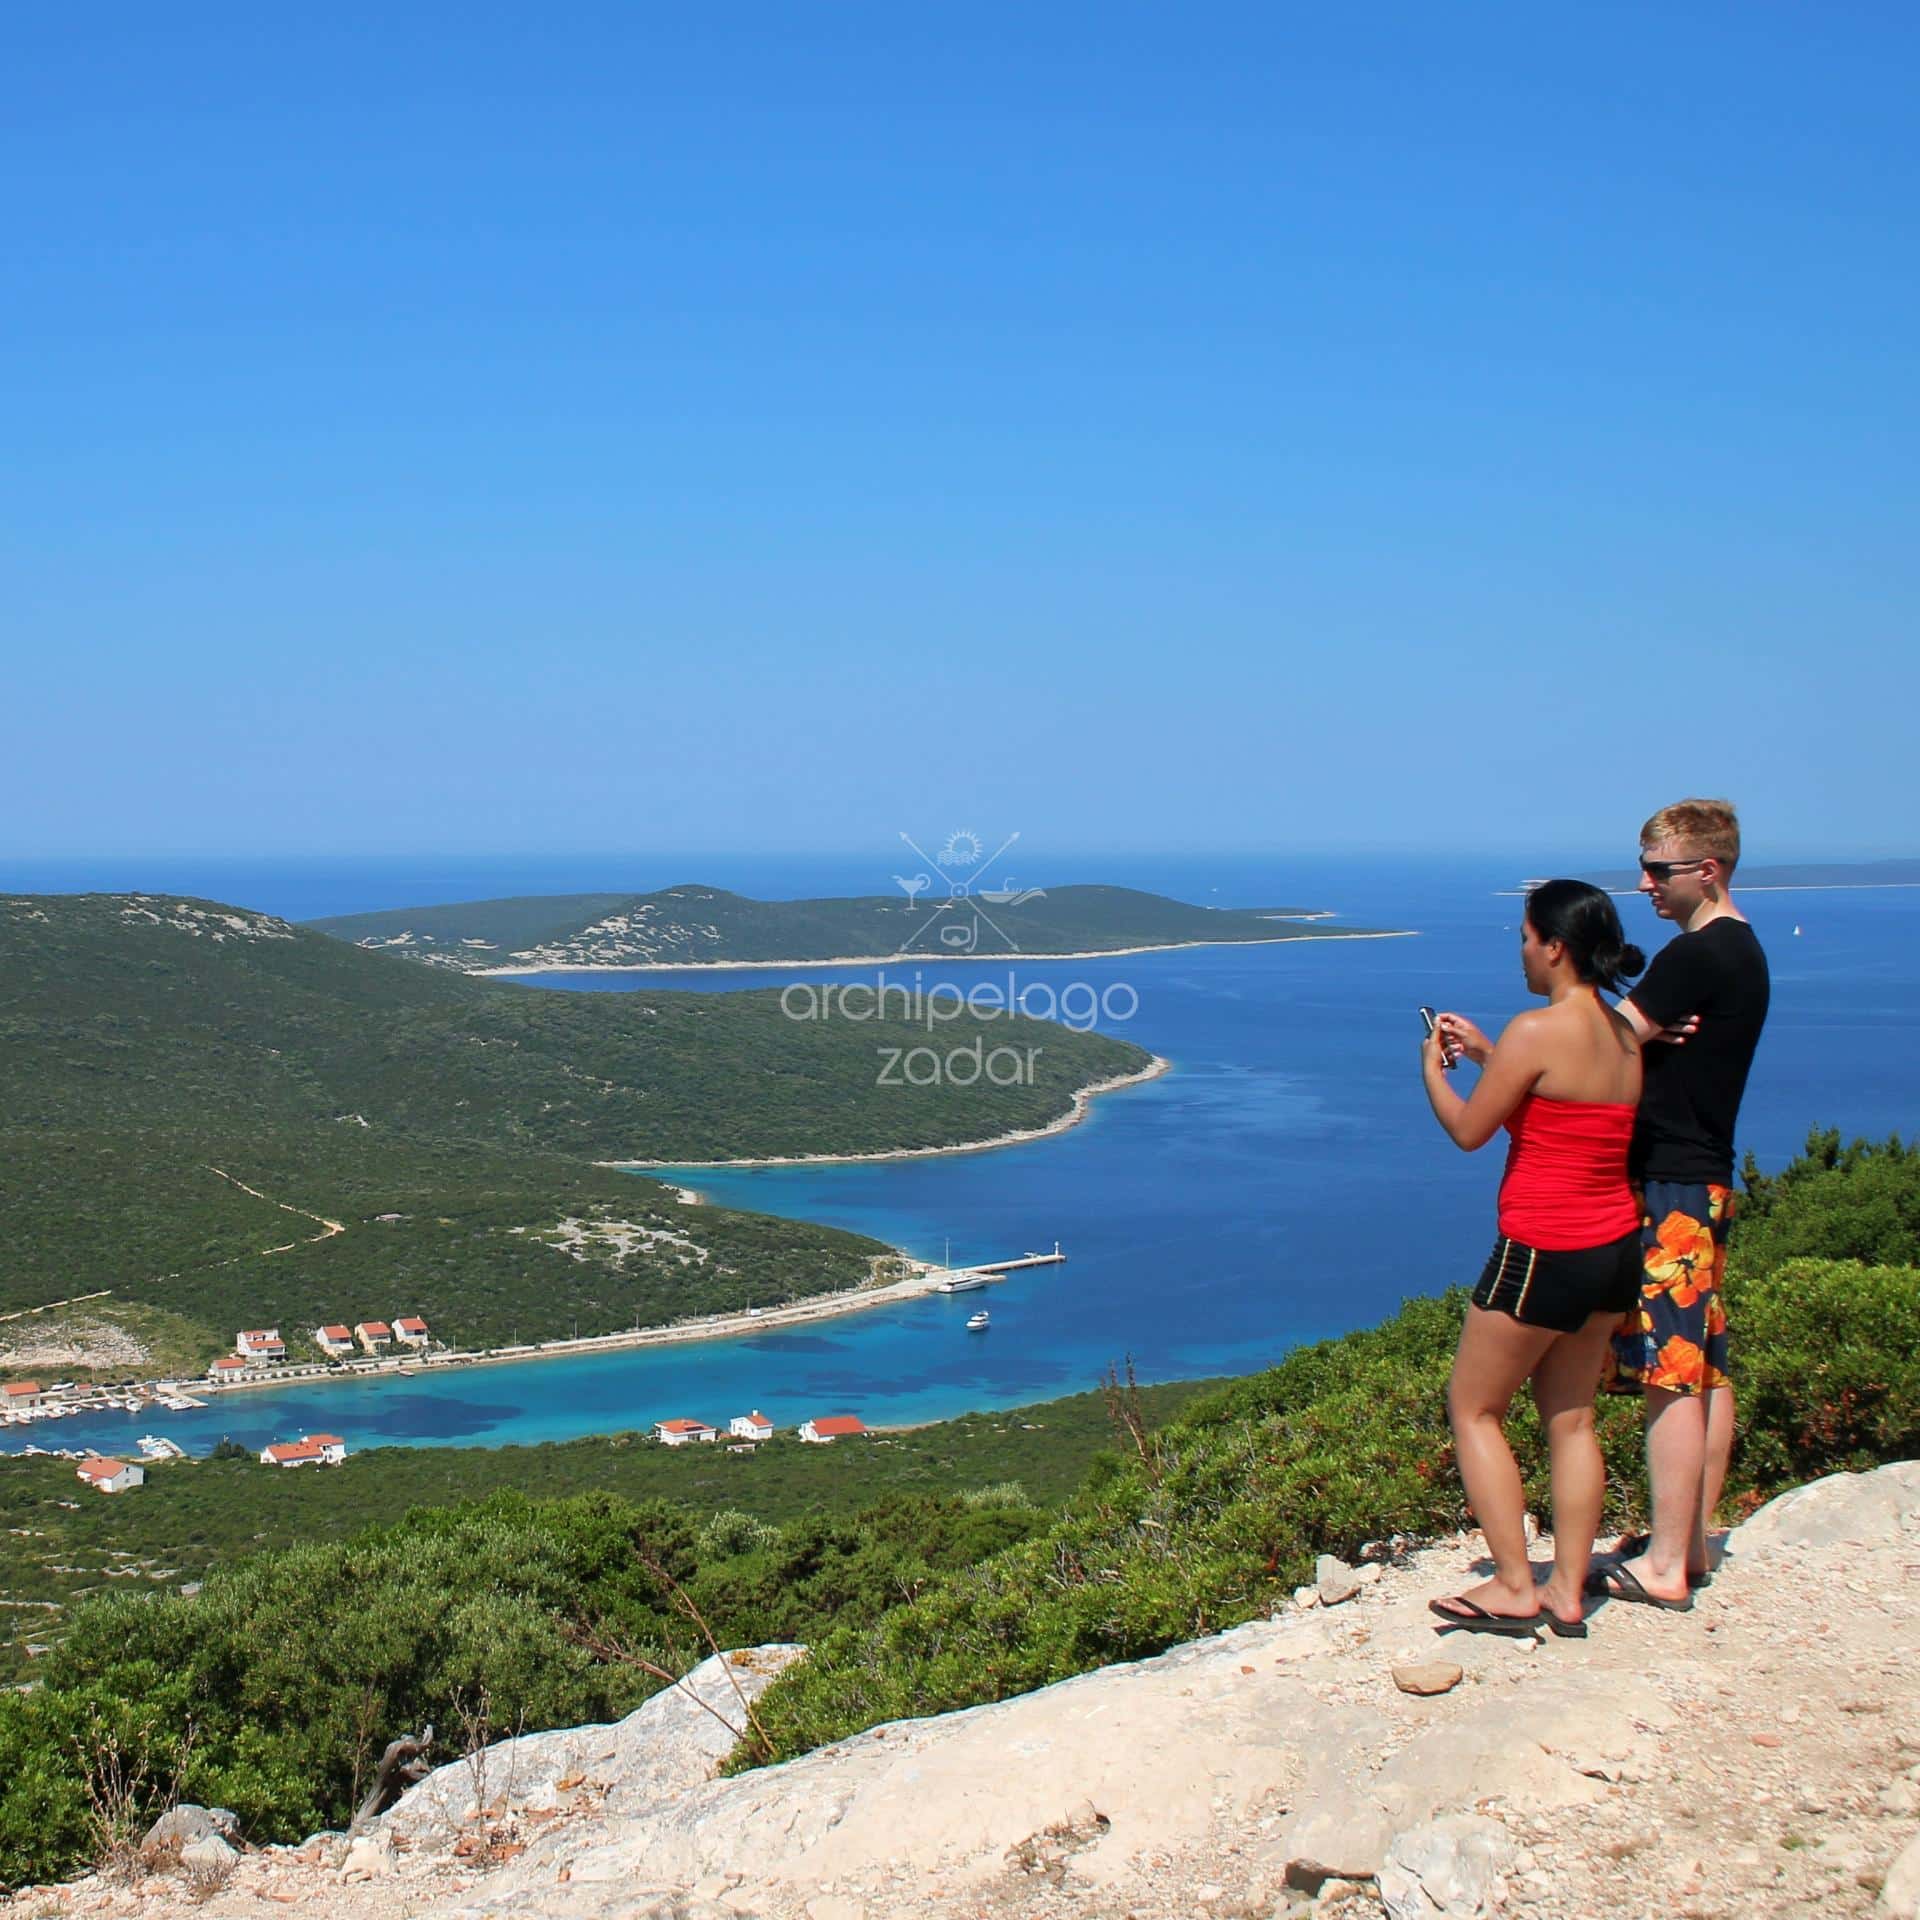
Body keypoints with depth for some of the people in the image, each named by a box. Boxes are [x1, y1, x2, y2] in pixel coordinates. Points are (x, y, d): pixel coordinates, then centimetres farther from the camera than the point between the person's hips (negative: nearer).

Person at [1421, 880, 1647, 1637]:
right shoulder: (1625, 1036, 6)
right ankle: (1567, 1592, 19)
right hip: (1615, 1249, 8)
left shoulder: (1537, 1030, -18)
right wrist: (1484, 1053, 24)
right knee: (1571, 1418, 16)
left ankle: (1514, 1588, 7)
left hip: (1543, 1253, -8)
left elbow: (1469, 1130, -10)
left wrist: (1433, 1068, 8)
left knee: (1473, 1408, 7)